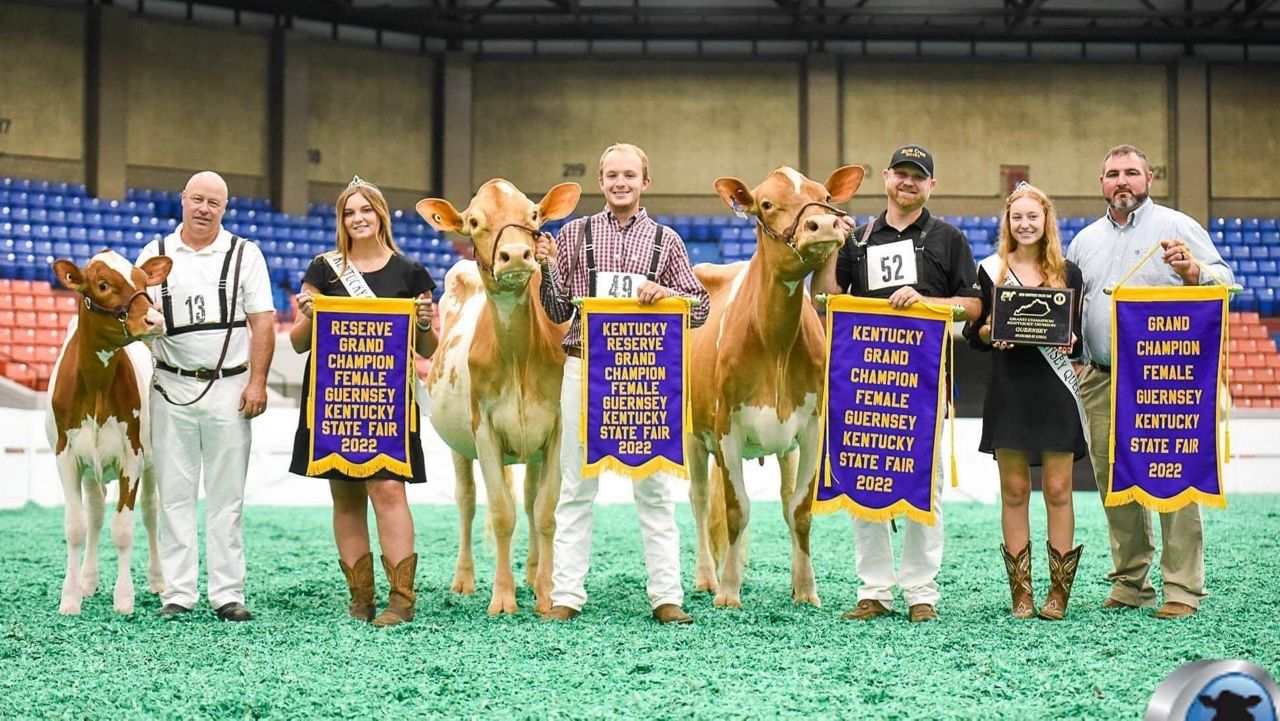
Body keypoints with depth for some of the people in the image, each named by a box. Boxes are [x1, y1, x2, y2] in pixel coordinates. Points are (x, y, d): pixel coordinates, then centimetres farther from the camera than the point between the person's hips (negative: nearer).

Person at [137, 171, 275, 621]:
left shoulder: (244, 254, 6)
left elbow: (262, 322, 1)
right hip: (172, 387, 1)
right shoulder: (154, 255, 9)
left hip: (229, 387, -1)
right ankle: (178, 593, 7)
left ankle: (228, 593, 4)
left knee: (226, 496, 1)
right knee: (175, 494, 2)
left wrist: (257, 382, -7)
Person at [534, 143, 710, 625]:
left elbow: (701, 310, 7)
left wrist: (665, 293, -11)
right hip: (584, 368, 1)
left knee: (653, 486, 2)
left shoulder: (665, 240, 8)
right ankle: (566, 594, 8)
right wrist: (547, 269, -7)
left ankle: (666, 596, 5)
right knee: (576, 488, 4)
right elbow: (558, 312, 8)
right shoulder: (575, 234, 8)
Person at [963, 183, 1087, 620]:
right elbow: (973, 333, 9)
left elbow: (1080, 336, 11)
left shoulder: (1067, 273, 9)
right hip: (1008, 388, 0)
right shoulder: (990, 271, 8)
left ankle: (1059, 591, 4)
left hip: (1055, 388, 0)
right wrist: (991, 332, -12)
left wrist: (1069, 340, -11)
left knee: (1057, 489, -2)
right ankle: (1021, 592, 7)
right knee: (1014, 490, 1)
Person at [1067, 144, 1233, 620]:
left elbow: (1224, 282, -1)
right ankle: (1129, 582, 15)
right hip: (1101, 381, 5)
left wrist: (1192, 271, -21)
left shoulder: (1177, 227, 4)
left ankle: (1182, 588, -7)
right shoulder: (1085, 240, 18)